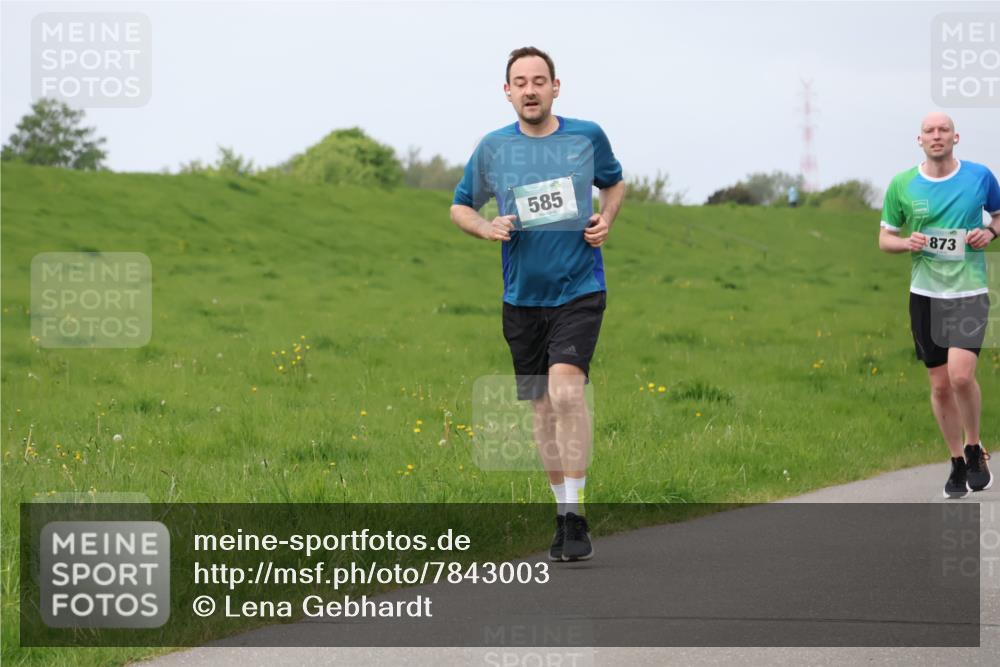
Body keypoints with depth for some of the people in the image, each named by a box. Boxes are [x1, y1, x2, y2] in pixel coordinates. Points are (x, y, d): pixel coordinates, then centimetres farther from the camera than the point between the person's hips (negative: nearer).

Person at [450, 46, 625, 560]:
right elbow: (460, 207, 14)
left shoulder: (587, 137, 0)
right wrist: (488, 228, -7)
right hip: (523, 299, 3)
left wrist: (606, 220, 0)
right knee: (543, 407, 8)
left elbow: (614, 183, 20)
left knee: (566, 390, -21)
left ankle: (575, 516, -19)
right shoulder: (492, 148, 2)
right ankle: (564, 513, 23)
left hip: (580, 291, -3)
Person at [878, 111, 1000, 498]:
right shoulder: (902, 185, 0)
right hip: (925, 293, 2)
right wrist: (906, 243, -12)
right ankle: (957, 463, 20)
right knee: (939, 385, 5)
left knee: (961, 374, -19)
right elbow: (884, 237, 10)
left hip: (969, 291, -2)